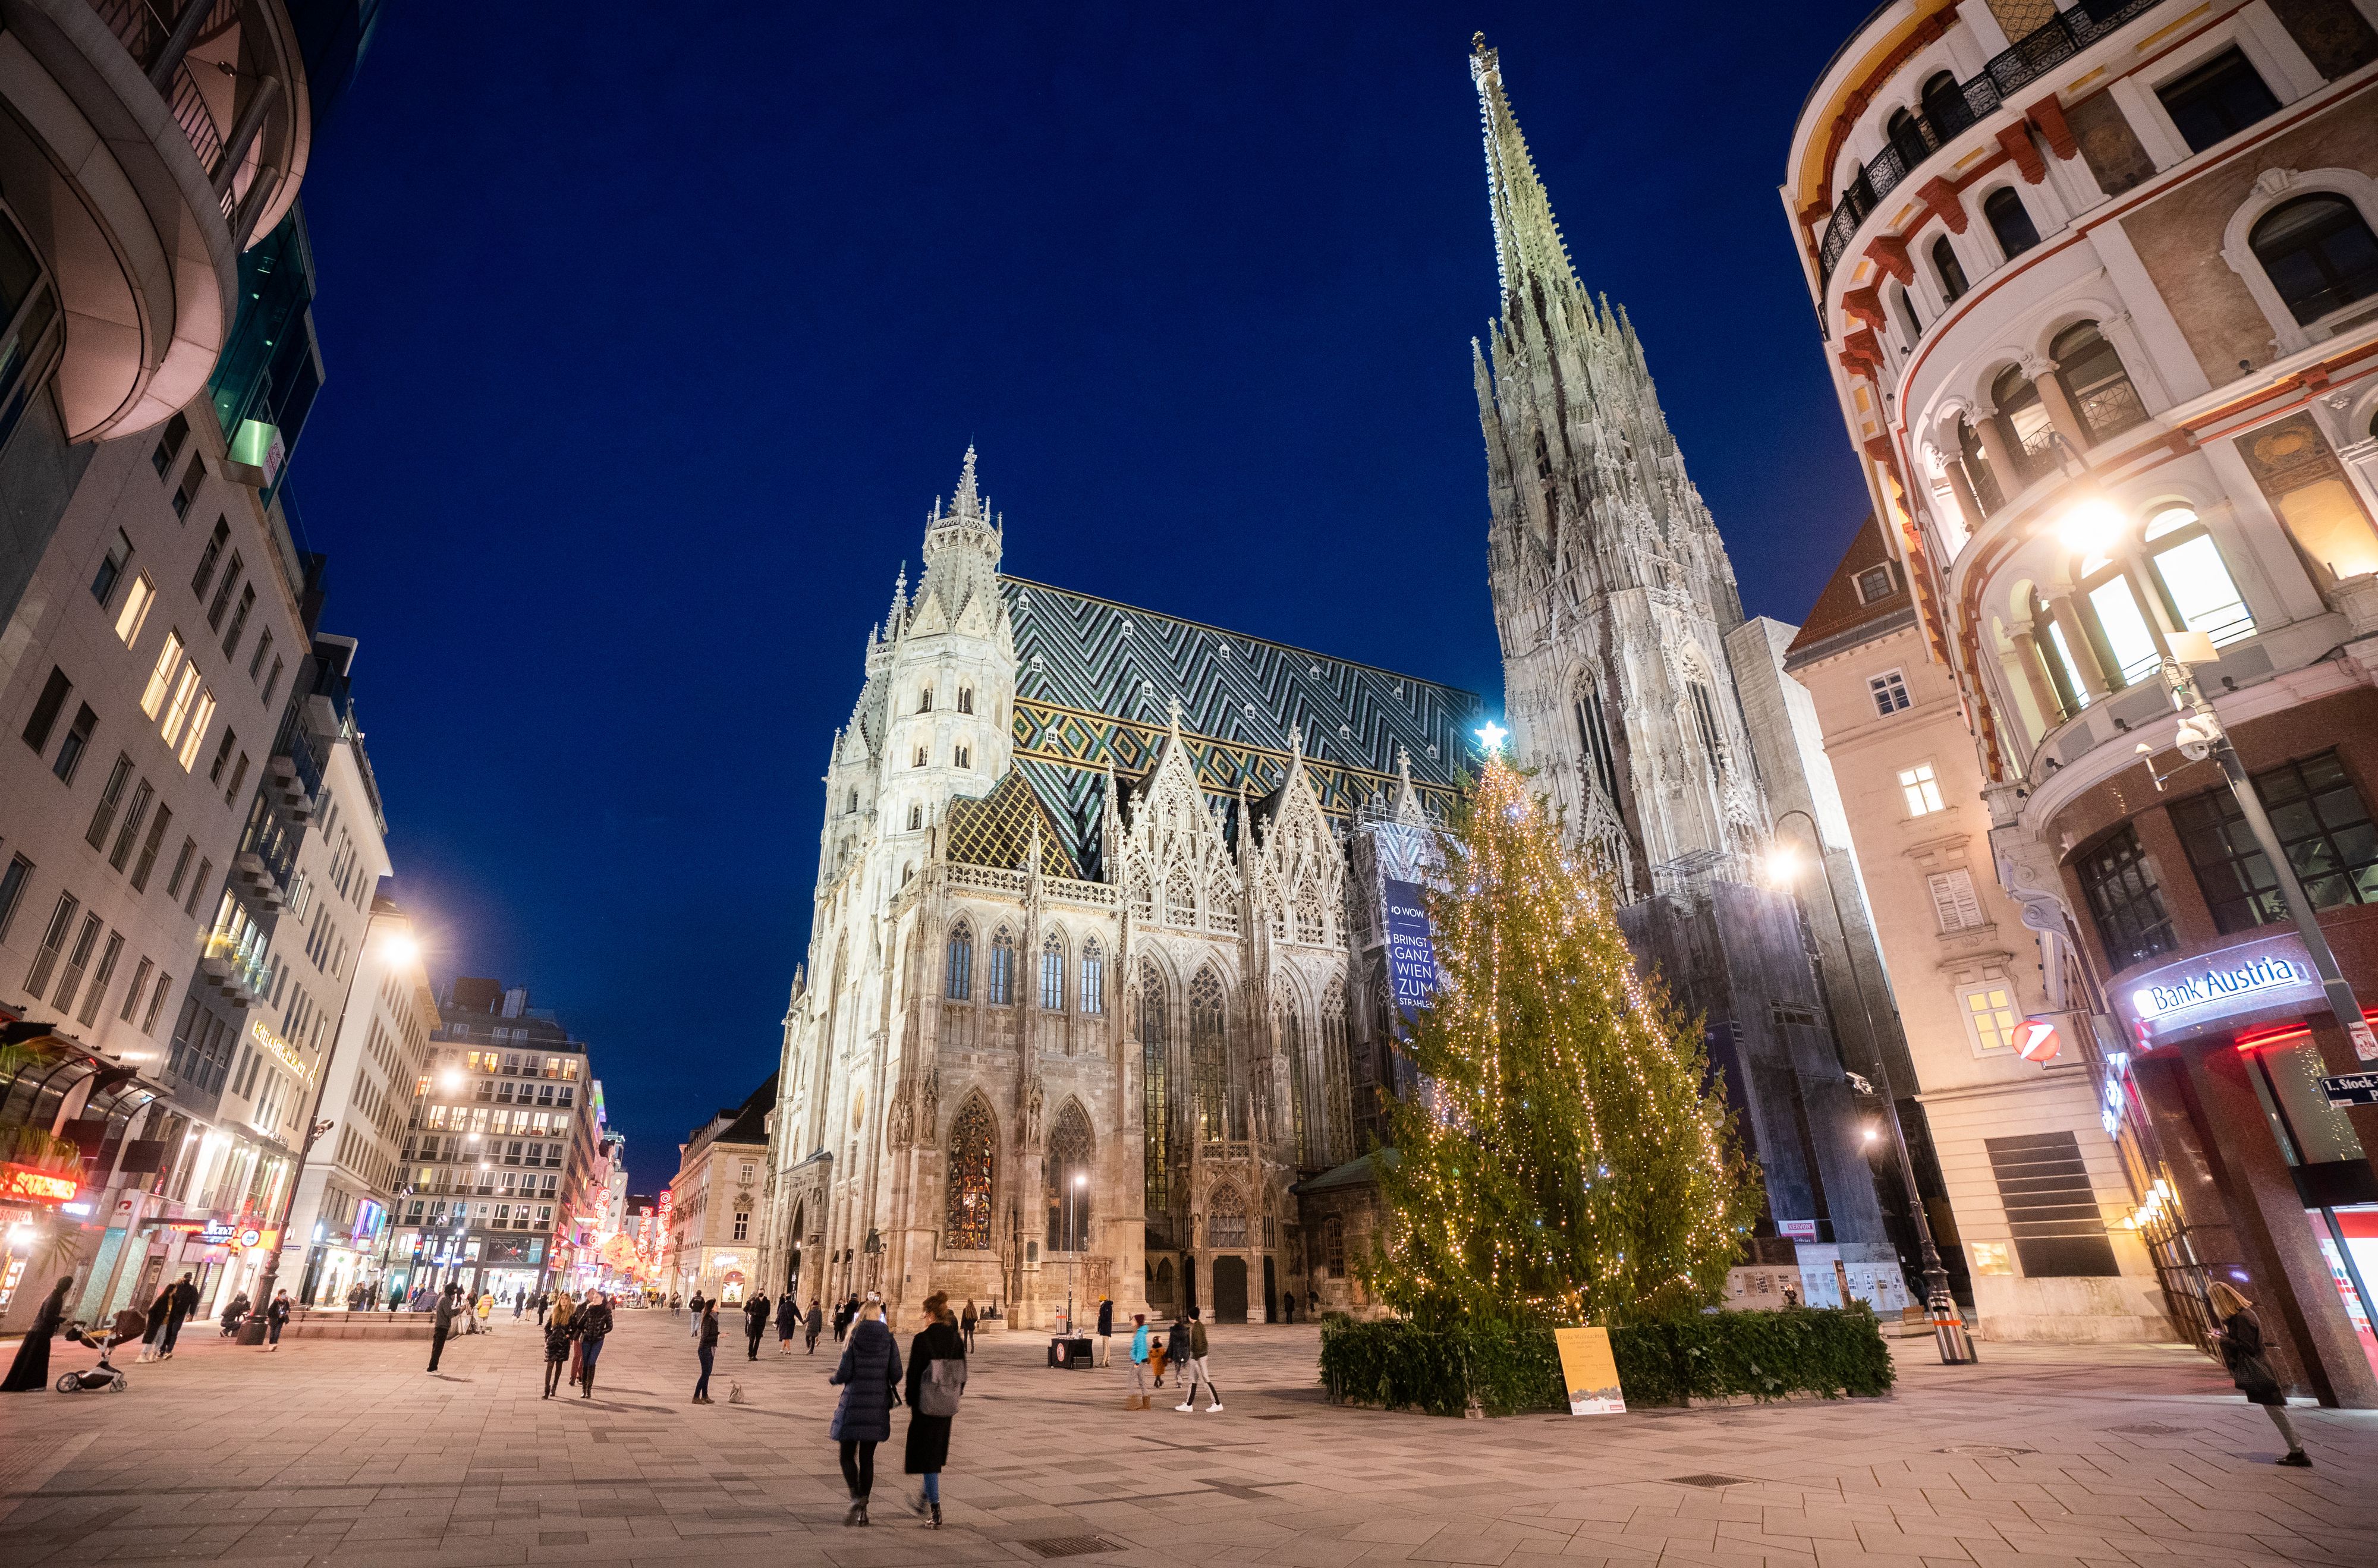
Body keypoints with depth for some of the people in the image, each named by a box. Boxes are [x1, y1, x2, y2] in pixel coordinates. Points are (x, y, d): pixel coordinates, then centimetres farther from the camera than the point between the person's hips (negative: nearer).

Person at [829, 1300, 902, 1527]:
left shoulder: (854, 1338, -6)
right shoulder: (888, 1339, 0)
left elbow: (845, 1373, -11)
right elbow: (896, 1375, -3)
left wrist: (833, 1378, 11)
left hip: (854, 1403, -3)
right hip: (877, 1406, 3)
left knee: (848, 1455, 9)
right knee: (867, 1458, 13)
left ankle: (856, 1497, -12)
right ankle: (862, 1510, 15)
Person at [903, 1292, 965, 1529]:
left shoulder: (922, 1339, -15)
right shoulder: (956, 1338, 1)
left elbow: (913, 1374, -12)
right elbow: (963, 1373, 6)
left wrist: (910, 1404, 0)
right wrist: (955, 1399, 16)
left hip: (925, 1405, -6)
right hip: (947, 1405, 6)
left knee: (927, 1456, 3)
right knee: (936, 1453, 23)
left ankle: (936, 1512, 2)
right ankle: (924, 1500, 37)